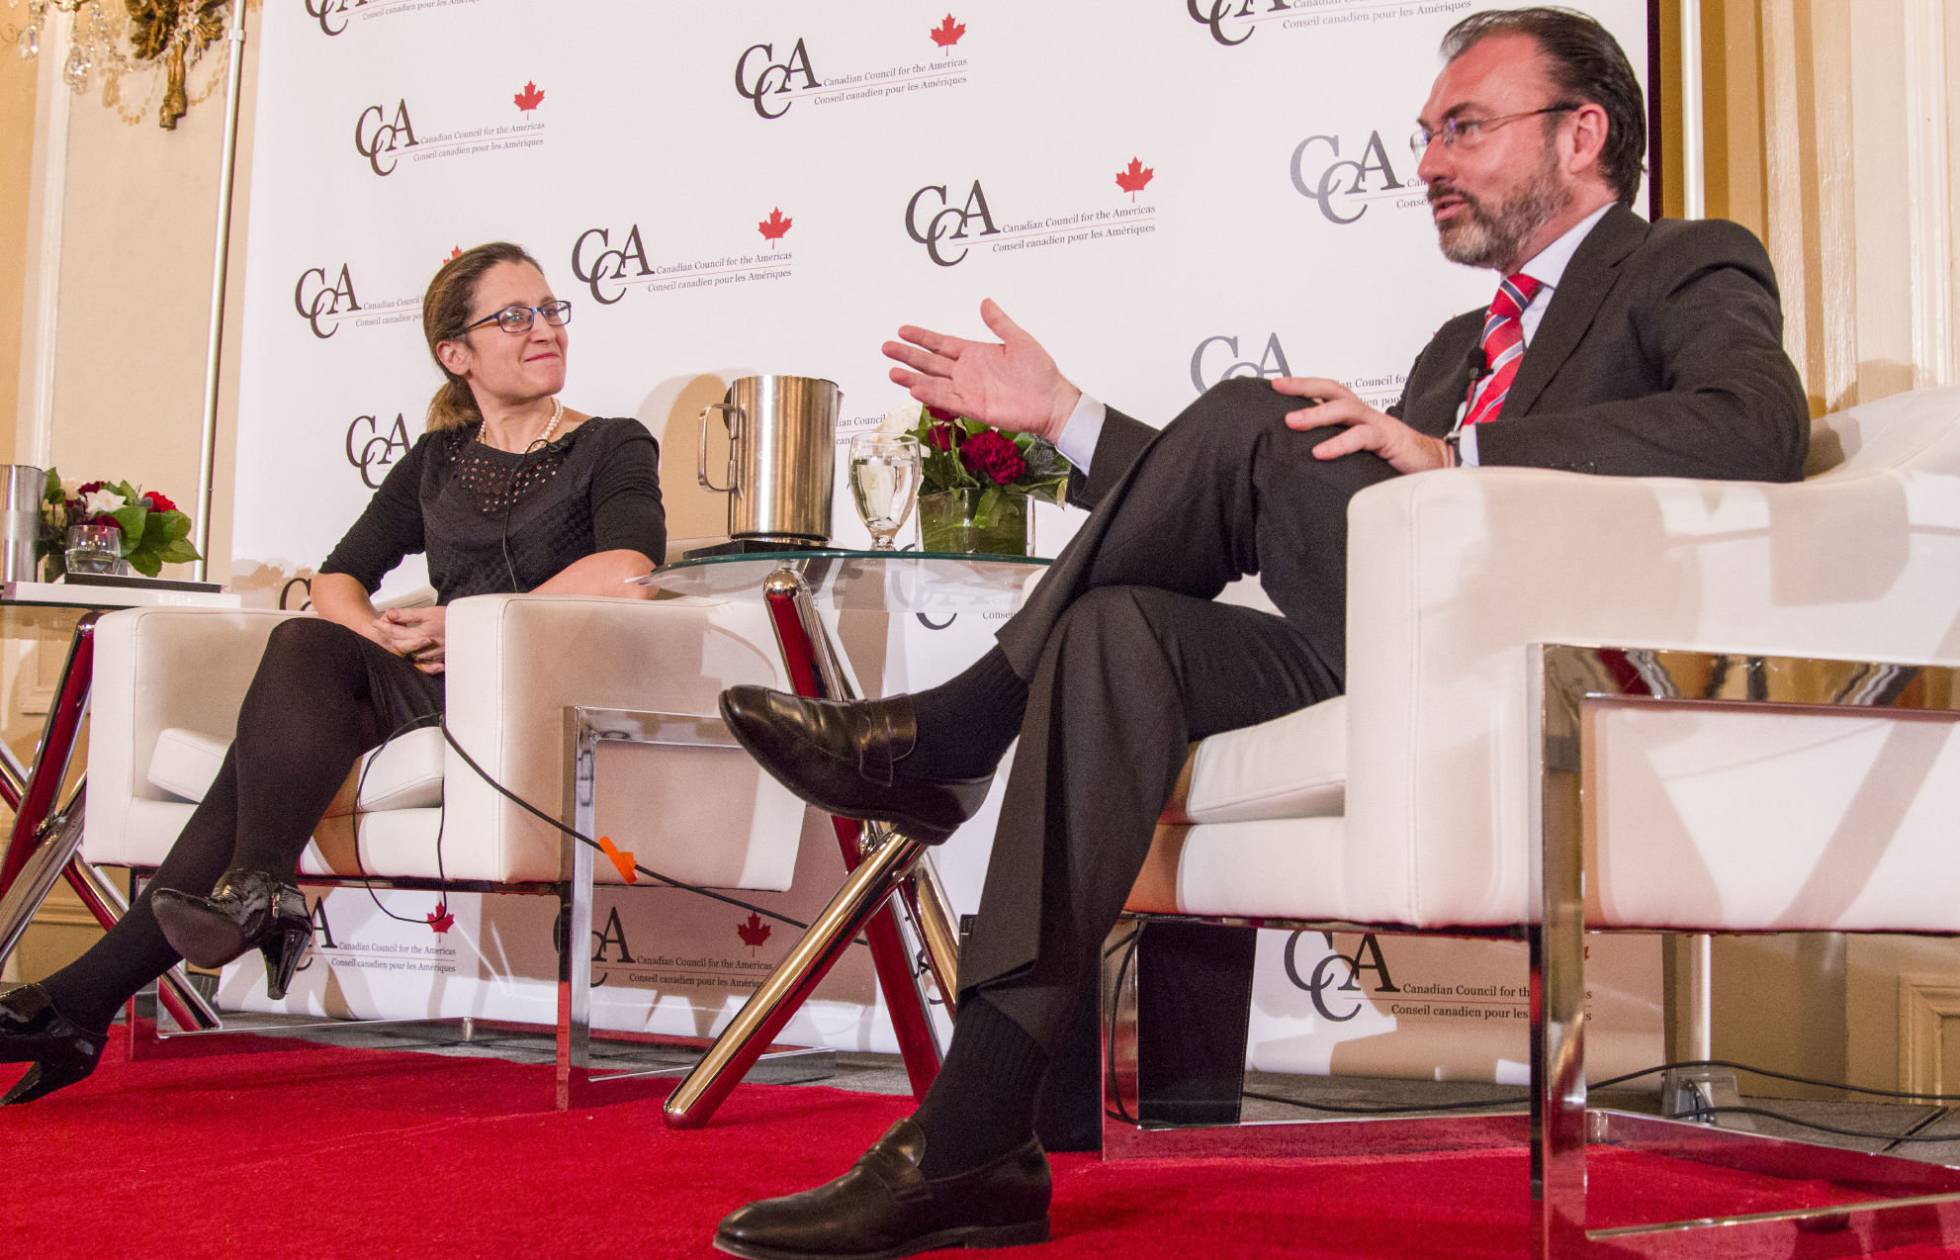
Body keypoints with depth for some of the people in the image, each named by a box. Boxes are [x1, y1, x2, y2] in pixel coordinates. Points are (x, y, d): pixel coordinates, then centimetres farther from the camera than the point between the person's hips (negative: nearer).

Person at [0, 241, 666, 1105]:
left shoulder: (613, 447, 8)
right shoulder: (436, 460, 23)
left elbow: (627, 571, -12)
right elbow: (337, 580, 17)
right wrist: (385, 633, -6)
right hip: (433, 692, 4)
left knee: (306, 652, -25)